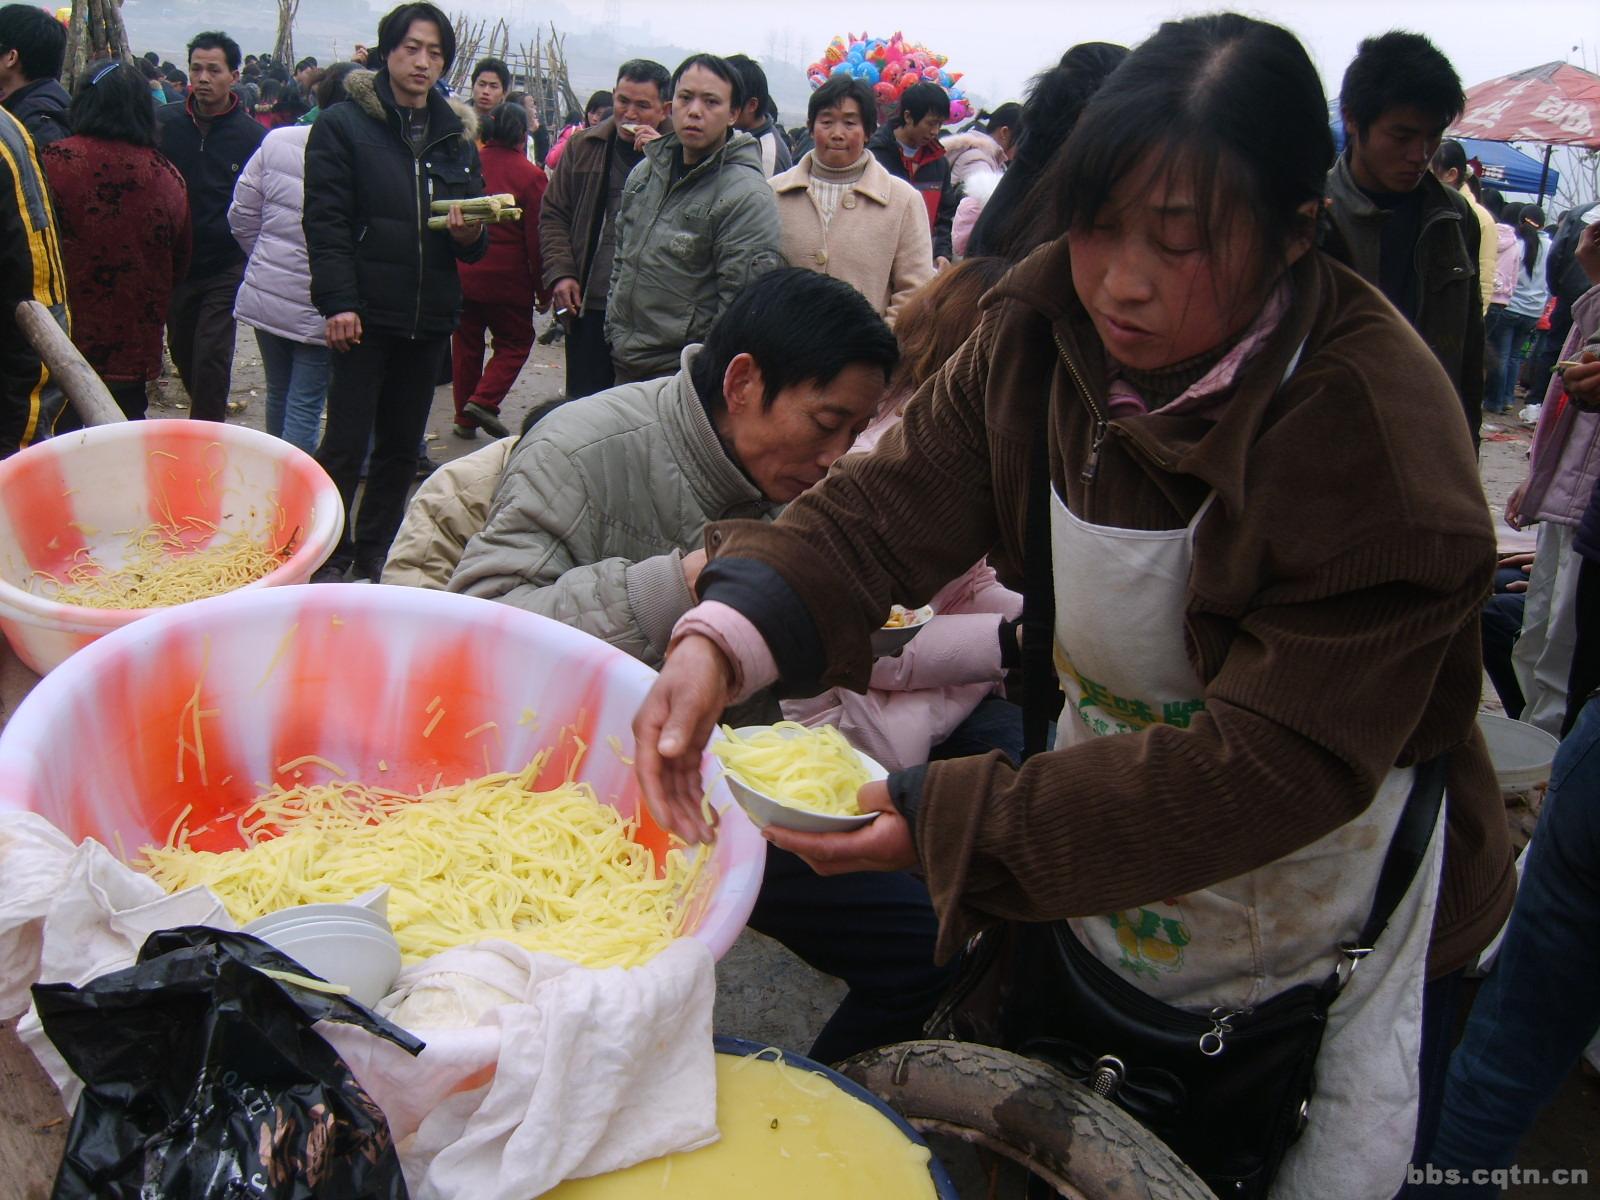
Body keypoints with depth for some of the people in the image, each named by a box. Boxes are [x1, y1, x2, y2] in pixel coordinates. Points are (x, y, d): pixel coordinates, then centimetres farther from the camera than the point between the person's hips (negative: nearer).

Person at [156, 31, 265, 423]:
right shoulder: (165, 122, 0)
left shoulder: (252, 136, -5)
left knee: (211, 356, -8)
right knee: (181, 349, 16)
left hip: (225, 268, -3)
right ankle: (209, 416, 38)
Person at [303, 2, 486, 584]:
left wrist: (470, 235, -7)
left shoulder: (456, 135, 14)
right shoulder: (344, 124, 0)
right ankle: (329, 554, 9)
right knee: (347, 443, -5)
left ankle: (374, 555, 22)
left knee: (402, 446, 10)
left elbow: (477, 233, 17)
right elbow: (326, 220, -7)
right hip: (365, 313, -5)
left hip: (429, 316, 5)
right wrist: (338, 301, -17)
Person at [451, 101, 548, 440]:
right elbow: (535, 237, -8)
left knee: (466, 340, 15)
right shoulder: (530, 175, -10)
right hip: (507, 277, -3)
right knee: (516, 341, 13)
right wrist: (543, 290, 0)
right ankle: (483, 400, -5)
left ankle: (465, 418, 18)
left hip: (463, 273, 3)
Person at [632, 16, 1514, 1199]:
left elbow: (1280, 764, -33)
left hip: (1322, 935, -4)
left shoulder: (1375, 431, -29)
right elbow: (891, 503, -17)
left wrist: (950, 818, -37)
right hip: (1091, 878, 5)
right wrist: (720, 638, -37)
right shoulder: (1049, 331, -12)